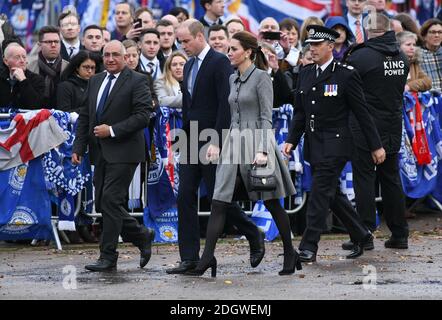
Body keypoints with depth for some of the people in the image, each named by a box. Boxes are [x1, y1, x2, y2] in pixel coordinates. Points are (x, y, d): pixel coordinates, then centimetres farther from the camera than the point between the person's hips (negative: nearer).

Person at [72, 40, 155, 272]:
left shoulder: (137, 82, -6)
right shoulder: (95, 81, 15)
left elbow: (142, 116, -14)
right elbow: (84, 116, 15)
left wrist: (112, 130, -18)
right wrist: (78, 148, 6)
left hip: (123, 151, -7)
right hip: (101, 153, 7)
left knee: (111, 200, -12)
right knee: (102, 203, 8)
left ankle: (108, 257, -6)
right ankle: (142, 236, 26)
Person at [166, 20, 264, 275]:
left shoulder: (220, 62, -10)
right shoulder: (189, 65, 15)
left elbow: (225, 104, -16)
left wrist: (217, 141, -20)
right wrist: (184, 137, 12)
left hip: (213, 141, -8)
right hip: (191, 143, 8)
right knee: (185, 197, 1)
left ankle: (254, 237, 19)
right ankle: (190, 258, 3)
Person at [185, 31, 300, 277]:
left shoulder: (261, 77, -7)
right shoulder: (234, 79, 15)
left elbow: (266, 117, -12)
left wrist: (262, 150, -21)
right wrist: (217, 143, 16)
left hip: (256, 141, -7)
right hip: (234, 143, 7)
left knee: (272, 203, 3)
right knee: (219, 204, -3)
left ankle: (290, 254, 15)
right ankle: (208, 257, -6)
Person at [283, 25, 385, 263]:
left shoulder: (346, 75, -8)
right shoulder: (305, 74, 10)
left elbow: (362, 113, -5)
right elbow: (299, 112, 14)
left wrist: (376, 146, -3)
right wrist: (291, 140, 2)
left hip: (335, 144, -7)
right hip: (313, 144, 7)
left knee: (320, 194, -11)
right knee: (332, 195, 13)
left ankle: (309, 247, -10)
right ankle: (361, 235, 29)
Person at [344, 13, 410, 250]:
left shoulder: (360, 56, -14)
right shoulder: (402, 58, 5)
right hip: (393, 129, 6)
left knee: (364, 180, -1)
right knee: (391, 179, 13)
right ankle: (399, 235, 15)